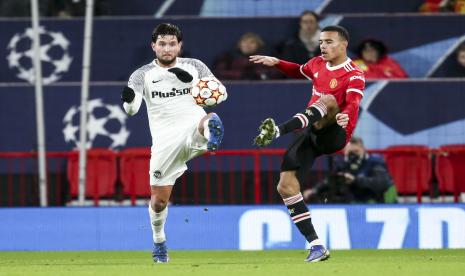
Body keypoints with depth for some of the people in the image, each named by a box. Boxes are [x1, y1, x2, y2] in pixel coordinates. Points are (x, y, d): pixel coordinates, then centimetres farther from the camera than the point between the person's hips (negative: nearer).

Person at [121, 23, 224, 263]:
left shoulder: (194, 66, 9)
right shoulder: (143, 74, 5)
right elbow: (132, 109, -9)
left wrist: (192, 80, -15)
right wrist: (128, 99, -34)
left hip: (192, 131, -1)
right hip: (165, 142, 1)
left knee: (209, 122, -37)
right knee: (158, 200, 4)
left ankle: (212, 136, -71)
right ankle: (159, 241, 29)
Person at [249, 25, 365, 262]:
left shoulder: (354, 75, -7)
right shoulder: (317, 64, 14)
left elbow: (352, 104, -26)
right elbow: (300, 72, 37)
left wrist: (345, 116, -48)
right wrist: (276, 63, 24)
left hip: (333, 134, -7)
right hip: (310, 134, 7)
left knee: (328, 100, -35)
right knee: (285, 185, -7)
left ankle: (277, 131, -54)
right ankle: (316, 246, -6)